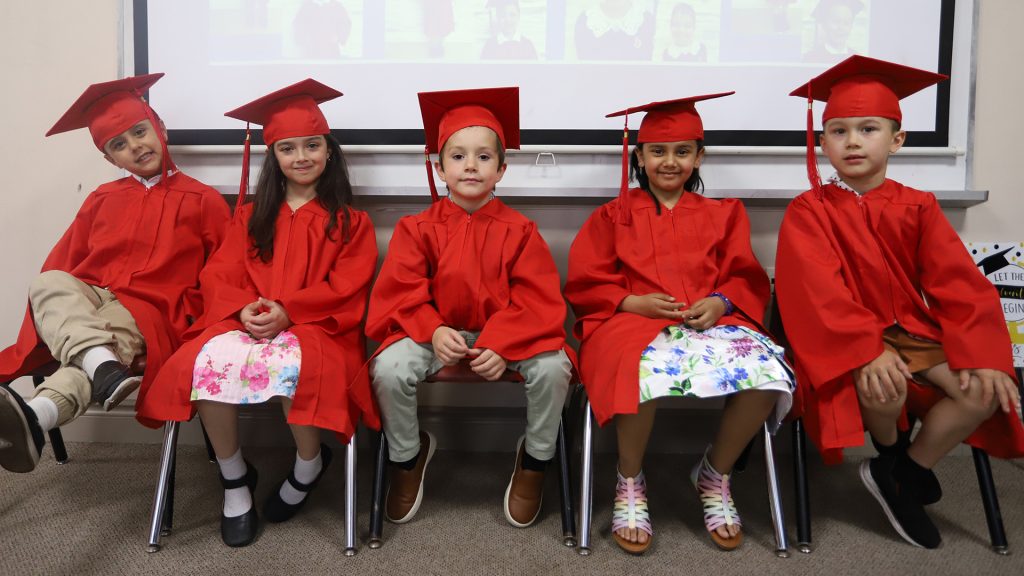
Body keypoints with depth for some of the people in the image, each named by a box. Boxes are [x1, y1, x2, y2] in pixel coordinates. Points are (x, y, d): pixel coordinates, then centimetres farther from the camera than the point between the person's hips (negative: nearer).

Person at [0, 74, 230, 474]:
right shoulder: (102, 200, 20)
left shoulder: (203, 199, 9)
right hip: (83, 299, 4)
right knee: (48, 282, -28)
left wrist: (194, 314, -8)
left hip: (150, 310, -3)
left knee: (115, 331, -36)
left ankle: (34, 418, -59)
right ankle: (105, 371, -53)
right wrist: (50, 304, -1)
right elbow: (63, 260, 17)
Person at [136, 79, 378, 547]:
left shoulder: (350, 222, 10)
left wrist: (288, 312, -17)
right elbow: (220, 276, 11)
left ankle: (310, 464, -5)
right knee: (209, 361, -31)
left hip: (316, 328, -3)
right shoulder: (251, 216, 19)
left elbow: (345, 288, -2)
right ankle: (234, 481, -8)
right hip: (246, 323, 3)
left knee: (292, 365, -38)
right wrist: (243, 308, -13)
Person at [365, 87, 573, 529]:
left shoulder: (518, 230, -3)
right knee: (389, 368, -26)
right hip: (436, 332, 1)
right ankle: (406, 455, 5)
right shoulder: (418, 228, -2)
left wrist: (502, 345, -23)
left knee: (552, 367, -26)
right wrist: (433, 332, -24)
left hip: (505, 335, 0)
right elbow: (402, 293, -6)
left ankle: (535, 459, 2)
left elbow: (536, 300, -8)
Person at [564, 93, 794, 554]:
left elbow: (746, 279, 14)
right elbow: (584, 286, 7)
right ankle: (630, 482, -9)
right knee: (645, 372, -40)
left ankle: (715, 474, -1)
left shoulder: (722, 214, 20)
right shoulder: (614, 215, 14)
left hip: (711, 320, 2)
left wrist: (720, 302, -9)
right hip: (633, 320, -2)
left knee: (766, 372, -31)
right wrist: (633, 302, -10)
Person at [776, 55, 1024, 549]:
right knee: (884, 388, -33)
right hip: (845, 340, -4)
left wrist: (980, 354, -17)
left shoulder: (918, 207, 5)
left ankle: (904, 475, 3)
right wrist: (866, 351, -32)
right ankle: (890, 449, 5)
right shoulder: (808, 211, -6)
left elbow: (958, 284, -2)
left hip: (913, 332, 4)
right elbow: (817, 293, -18)